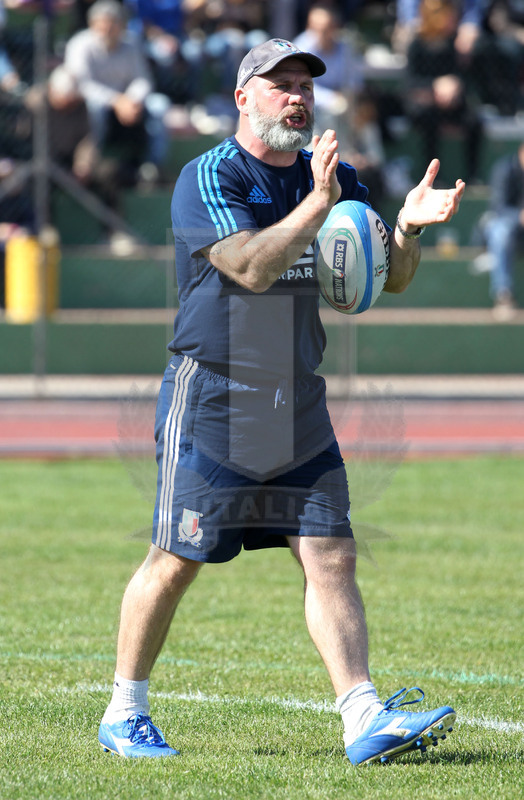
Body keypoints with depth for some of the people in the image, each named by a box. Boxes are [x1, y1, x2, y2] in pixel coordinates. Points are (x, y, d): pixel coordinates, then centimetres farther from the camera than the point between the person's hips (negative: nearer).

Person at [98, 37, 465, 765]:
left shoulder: (333, 177, 10)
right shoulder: (209, 178, -10)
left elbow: (390, 277, 7)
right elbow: (252, 267, -24)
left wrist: (408, 225, -13)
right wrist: (316, 206, -32)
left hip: (299, 402, 6)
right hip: (211, 398, -6)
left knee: (331, 558, -3)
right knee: (176, 561, -1)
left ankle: (365, 723, -7)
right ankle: (124, 716, 14)